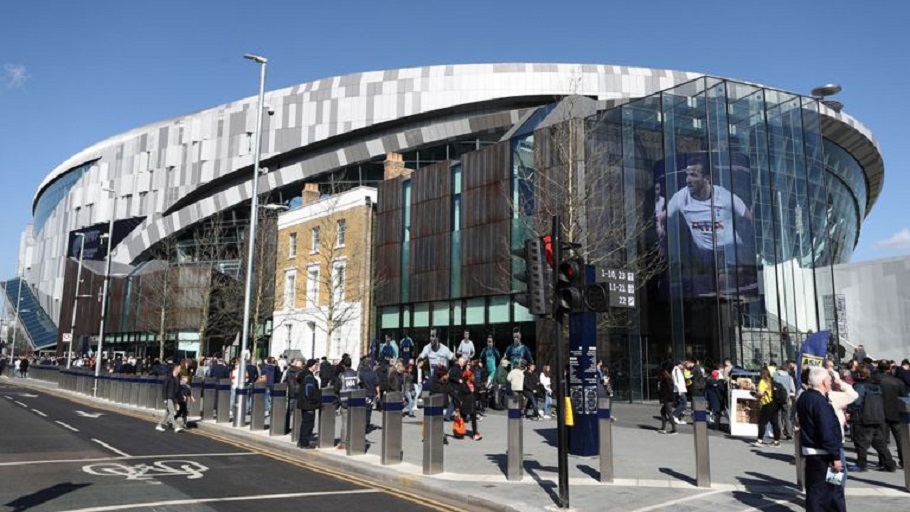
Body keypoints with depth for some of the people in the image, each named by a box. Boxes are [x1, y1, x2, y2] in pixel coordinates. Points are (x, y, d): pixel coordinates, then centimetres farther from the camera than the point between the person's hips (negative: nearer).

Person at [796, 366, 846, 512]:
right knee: (821, 491, 0)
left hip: (809, 451, 9)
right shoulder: (820, 402, -21)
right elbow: (828, 433, -23)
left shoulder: (803, 398, 7)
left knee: (813, 488, 17)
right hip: (822, 454, -9)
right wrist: (835, 456, -20)